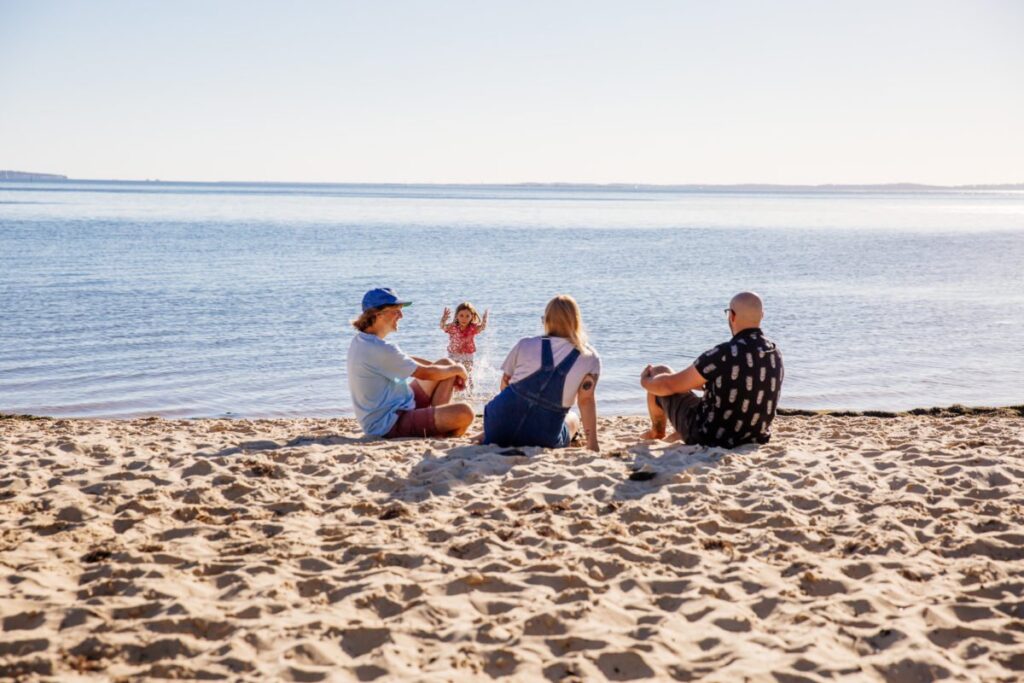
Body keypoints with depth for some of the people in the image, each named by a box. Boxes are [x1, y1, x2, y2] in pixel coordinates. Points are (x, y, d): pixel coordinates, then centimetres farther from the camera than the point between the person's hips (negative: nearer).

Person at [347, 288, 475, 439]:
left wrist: (451, 372, 12)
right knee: (464, 412, -27)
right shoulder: (379, 349, -24)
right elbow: (425, 373, -16)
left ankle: (436, 418, 7)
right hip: (391, 425, -11)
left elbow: (407, 360, 17)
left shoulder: (360, 341, 9)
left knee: (446, 363, 14)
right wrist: (457, 369, 2)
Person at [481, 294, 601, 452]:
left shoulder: (524, 345, 0)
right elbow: (586, 400, -5)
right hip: (543, 440, -2)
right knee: (572, 419, 32)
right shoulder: (590, 358, -4)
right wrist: (593, 444, 2)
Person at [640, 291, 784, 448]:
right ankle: (679, 435, 45)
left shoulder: (723, 355, -27)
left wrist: (645, 381, 7)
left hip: (710, 438, -6)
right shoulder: (776, 353, -7)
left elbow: (669, 385, -15)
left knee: (659, 371, 13)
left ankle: (657, 431, 40)